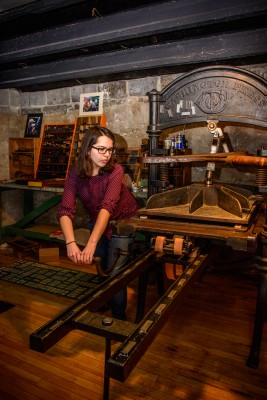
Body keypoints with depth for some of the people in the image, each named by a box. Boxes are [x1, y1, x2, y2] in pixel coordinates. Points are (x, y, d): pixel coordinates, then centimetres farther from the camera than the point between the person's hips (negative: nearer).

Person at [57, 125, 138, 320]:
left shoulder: (115, 170, -27)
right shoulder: (75, 174, -18)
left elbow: (107, 206, -39)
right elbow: (65, 211, -30)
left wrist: (91, 243, -51)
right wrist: (71, 243, -47)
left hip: (122, 222, -3)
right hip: (97, 223, 4)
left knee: (114, 272, -11)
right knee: (103, 267, 19)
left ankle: (119, 317, 11)